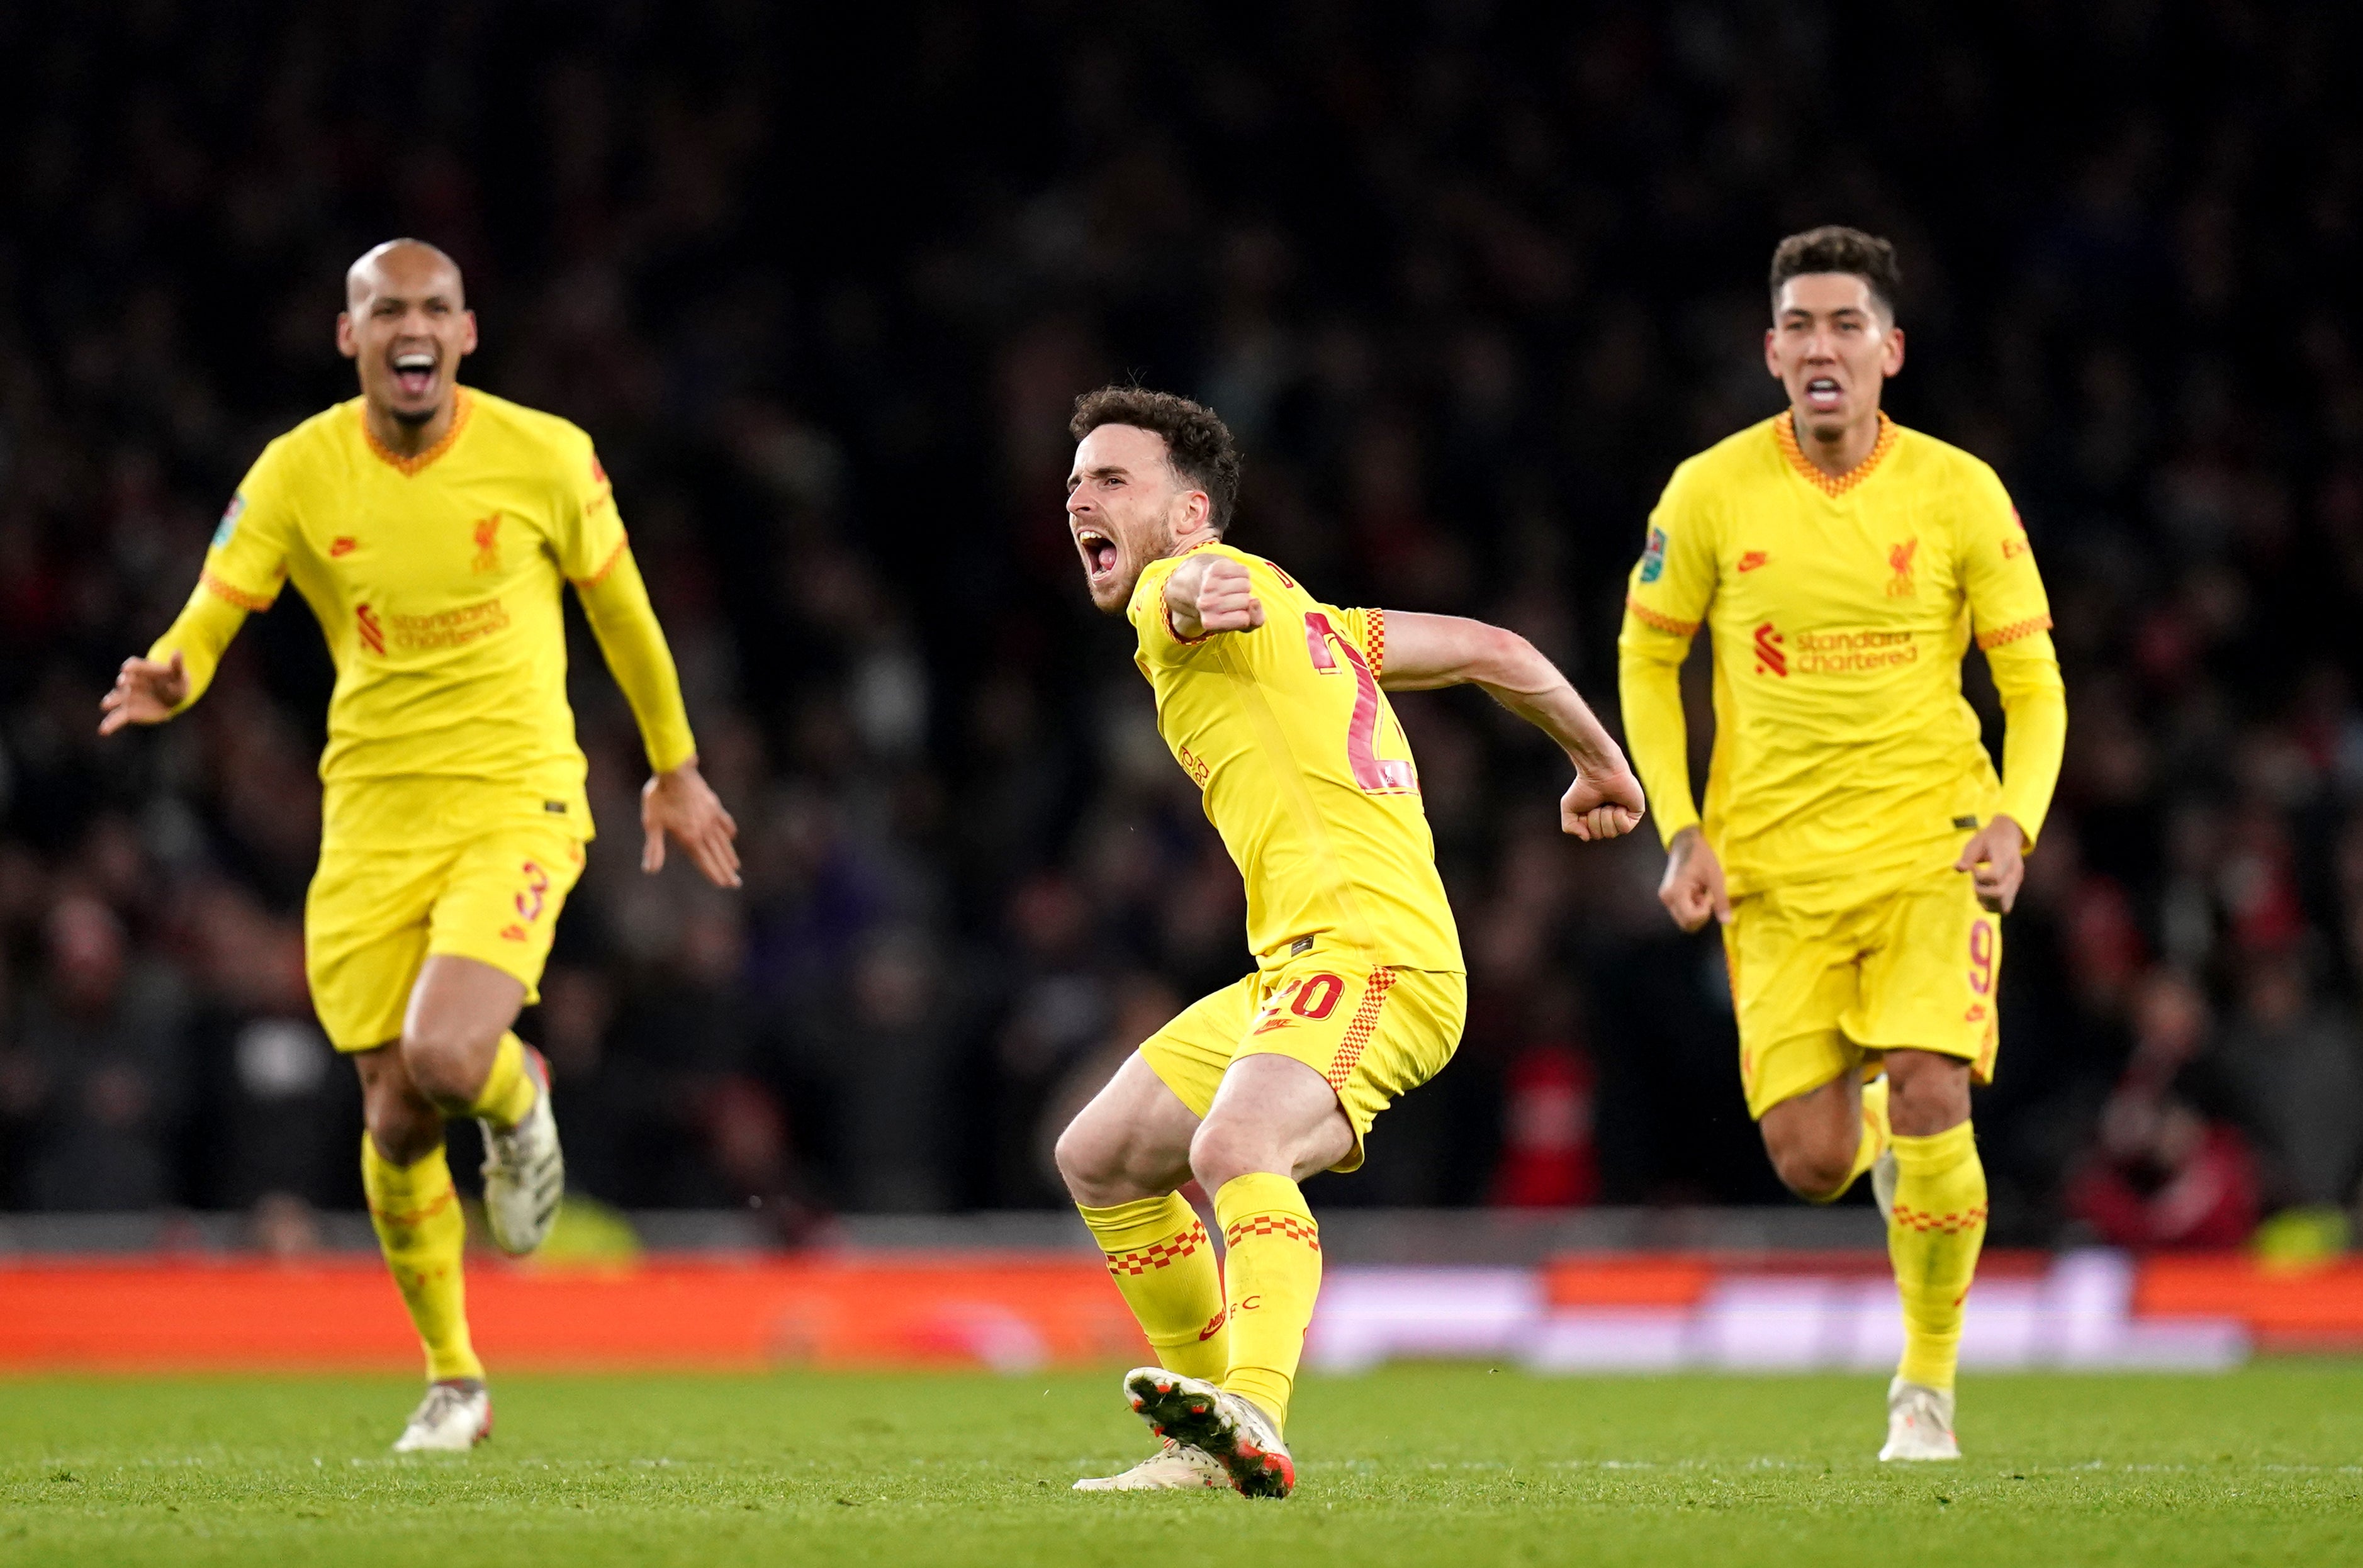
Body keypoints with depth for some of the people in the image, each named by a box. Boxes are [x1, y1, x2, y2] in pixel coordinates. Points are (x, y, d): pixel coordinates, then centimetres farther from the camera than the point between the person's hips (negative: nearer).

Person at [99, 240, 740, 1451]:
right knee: (396, 1120, 4)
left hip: (516, 801, -2)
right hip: (370, 816, 2)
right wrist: (168, 680, -30)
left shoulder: (543, 456, -6)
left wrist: (675, 769, 19)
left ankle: (518, 1101, 13)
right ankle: (453, 1382, 24)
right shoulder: (298, 471, -4)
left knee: (447, 1056, -26)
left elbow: (620, 608, 9)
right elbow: (212, 612, -5)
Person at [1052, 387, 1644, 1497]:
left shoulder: (1185, 578, 0)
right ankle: (1218, 1441, 18)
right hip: (1294, 969, 10)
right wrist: (1596, 762, 43)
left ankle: (1256, 1415, -56)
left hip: (1372, 953, -10)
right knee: (1099, 1159, 16)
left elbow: (1209, 582, -27)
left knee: (1233, 1151, -35)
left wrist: (1205, 598, -51)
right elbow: (1495, 652, 29)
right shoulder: (1303, 620, 26)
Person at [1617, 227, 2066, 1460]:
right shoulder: (1712, 493, -3)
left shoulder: (1959, 494, -3)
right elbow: (1646, 658, 10)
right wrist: (1681, 833, -2)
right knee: (1809, 1164, -7)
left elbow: (2033, 684, 3)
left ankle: (1929, 1383, 2)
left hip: (1929, 845, -1)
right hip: (1775, 863, 1)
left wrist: (2015, 822, -15)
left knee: (1930, 1100, -19)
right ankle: (1859, 1119, 34)